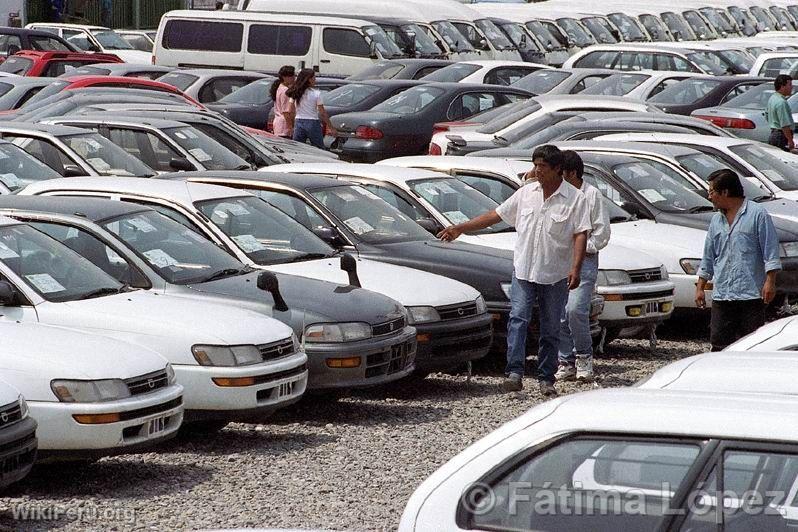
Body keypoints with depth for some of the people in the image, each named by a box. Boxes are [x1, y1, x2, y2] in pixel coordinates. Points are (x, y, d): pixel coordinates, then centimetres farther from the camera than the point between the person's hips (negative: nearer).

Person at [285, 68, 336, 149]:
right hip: (312, 123, -4)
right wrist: (330, 127, -1)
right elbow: (322, 113, -8)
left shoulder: (295, 93, 1)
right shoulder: (316, 94, -10)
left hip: (298, 122, 4)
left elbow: (290, 111, 4)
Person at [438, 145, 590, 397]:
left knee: (551, 329, 6)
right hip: (524, 270, 2)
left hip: (555, 275, -2)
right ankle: (515, 373, -19)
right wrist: (459, 229, 10)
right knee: (517, 319, -13)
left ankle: (546, 379, 13)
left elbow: (580, 234, -8)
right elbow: (495, 215, 12)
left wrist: (576, 269, -21)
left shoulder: (574, 199, -3)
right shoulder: (526, 193, 8)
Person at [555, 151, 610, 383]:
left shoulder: (592, 195, -2)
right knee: (559, 314, 2)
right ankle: (566, 362, 10)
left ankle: (584, 355, 0)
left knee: (575, 309, -19)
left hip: (584, 260, -5)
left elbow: (602, 232, -4)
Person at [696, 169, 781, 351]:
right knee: (719, 343, 2)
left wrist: (770, 281, -13)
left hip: (751, 294, -6)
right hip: (721, 295, 6)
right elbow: (708, 258, 21)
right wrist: (700, 287, 17)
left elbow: (771, 252, -6)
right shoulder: (716, 220, 16)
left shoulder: (757, 214, -3)